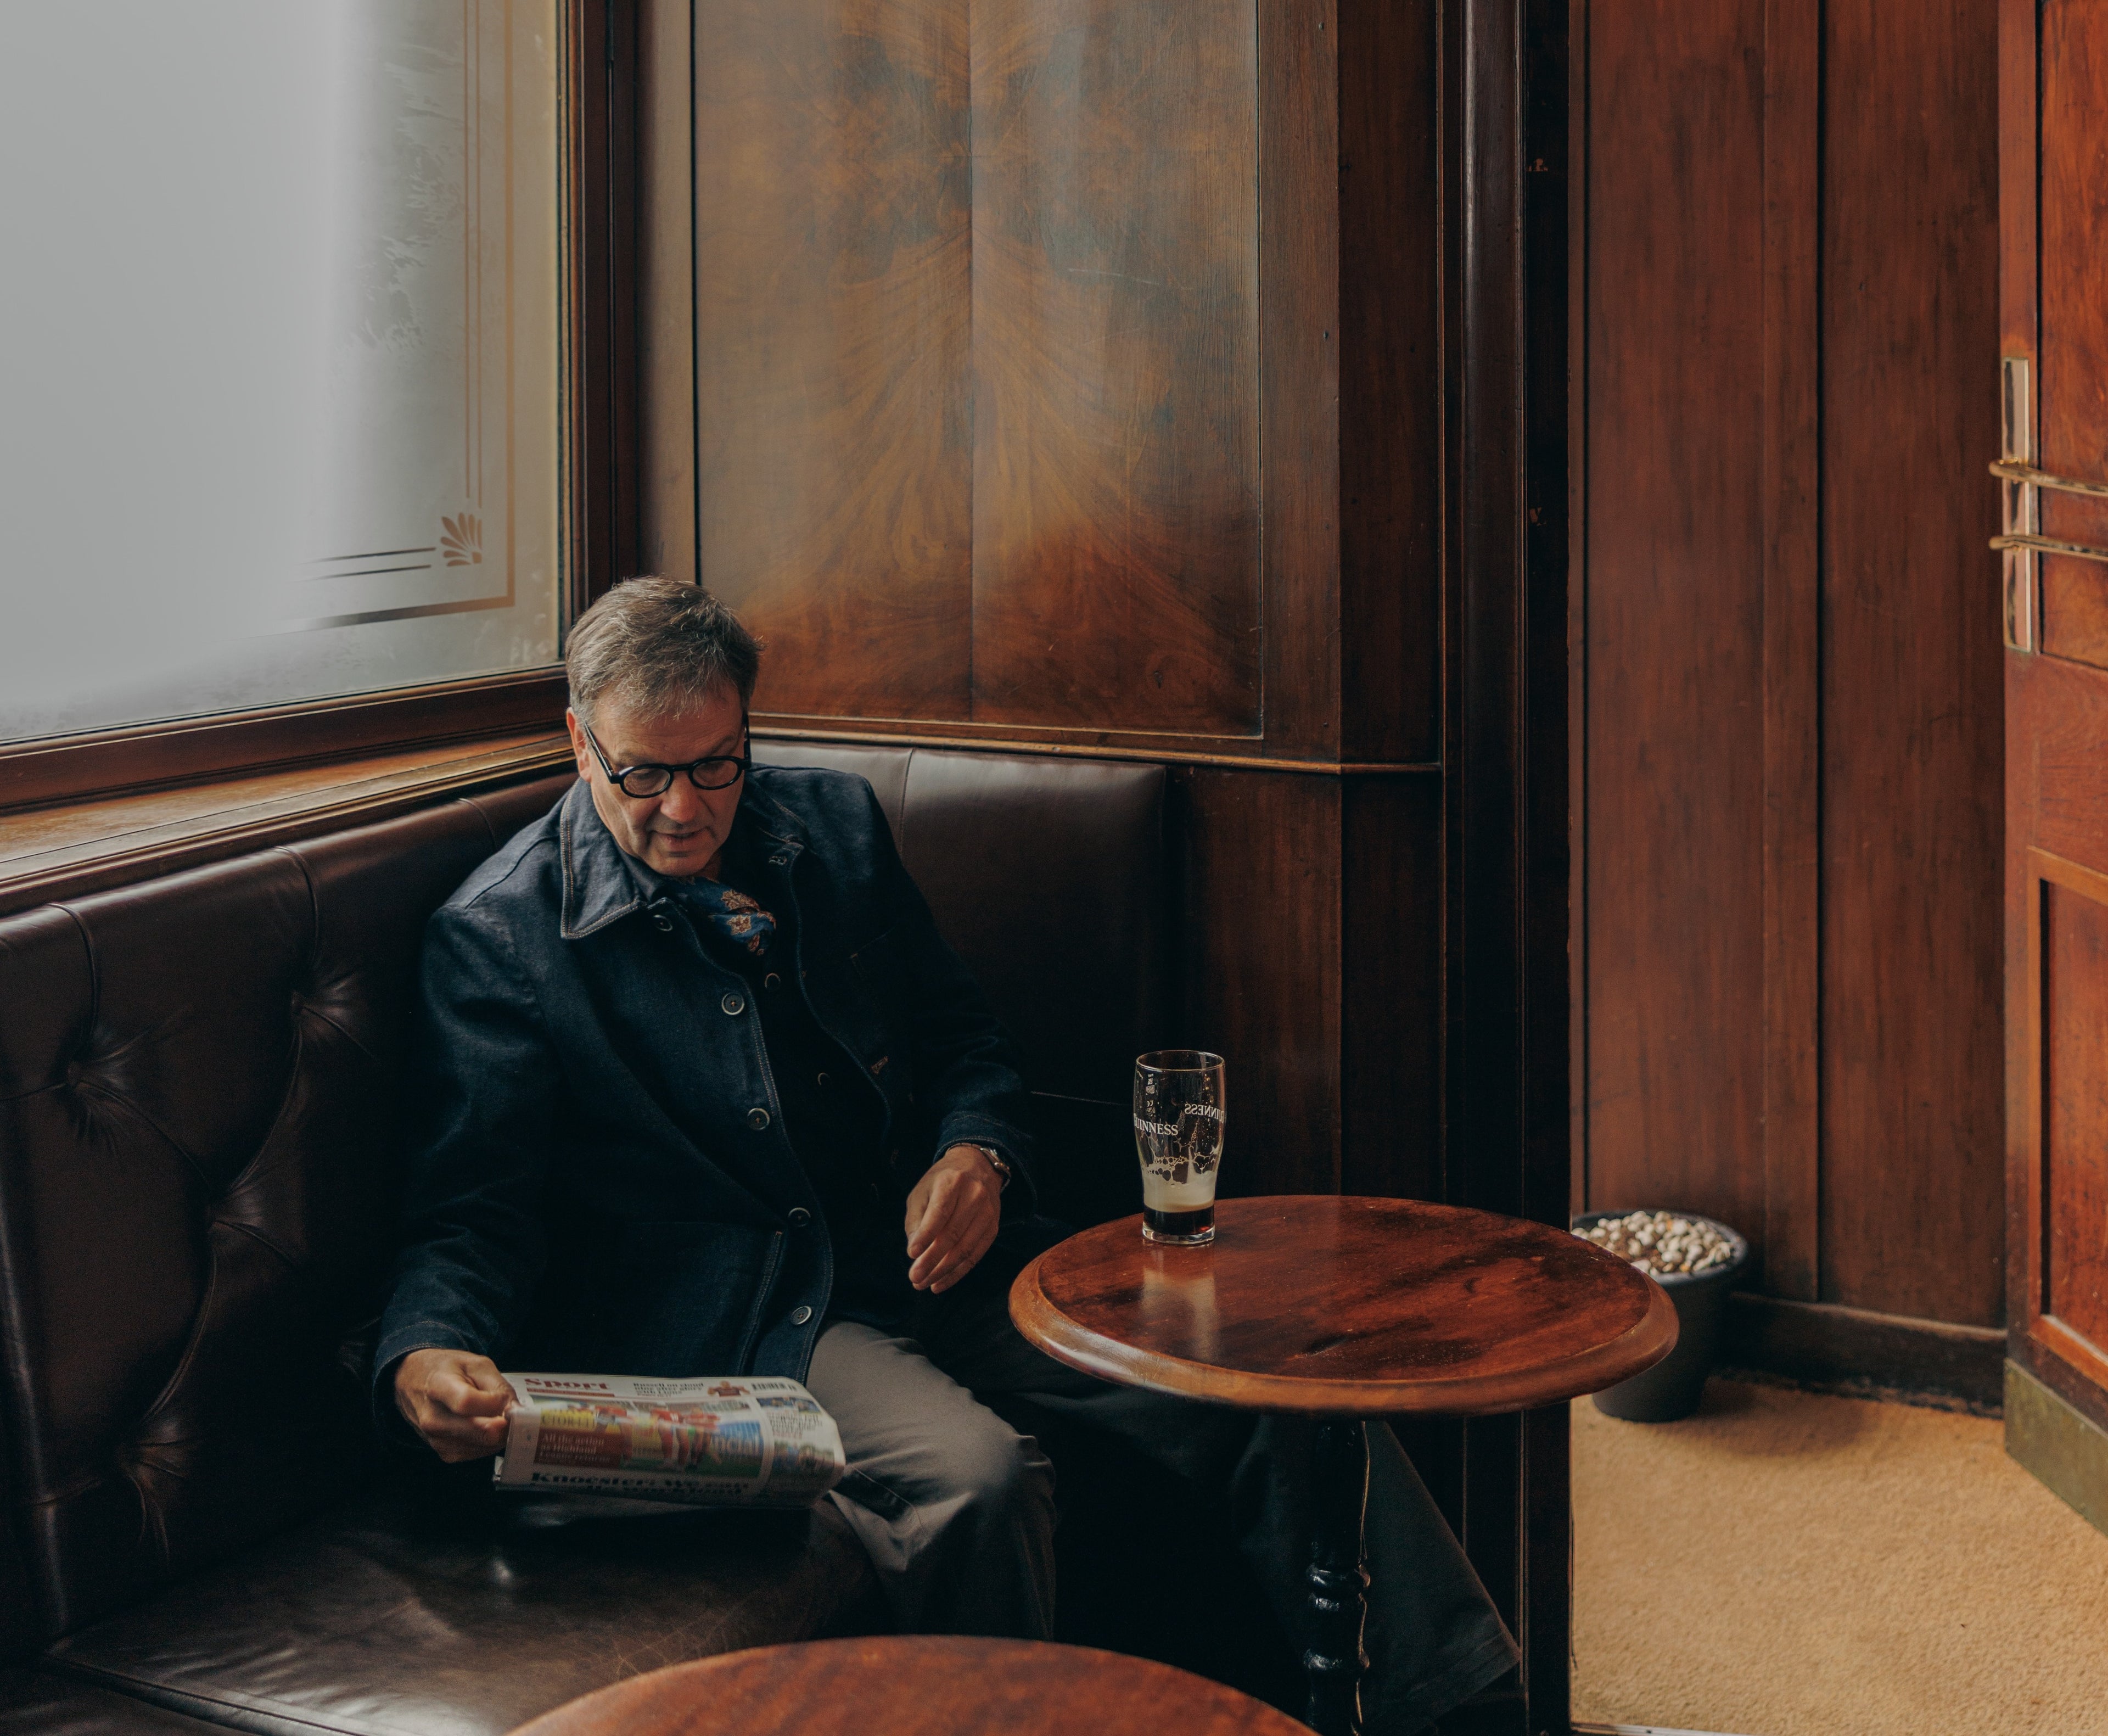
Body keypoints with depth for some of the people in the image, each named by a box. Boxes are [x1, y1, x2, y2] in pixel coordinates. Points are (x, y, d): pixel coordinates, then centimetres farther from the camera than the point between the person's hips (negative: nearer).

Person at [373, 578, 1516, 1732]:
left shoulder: (833, 825, 13)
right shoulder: (497, 936, -2)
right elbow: (473, 1213, -5)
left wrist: (979, 1157, -2)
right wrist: (425, 1357, -27)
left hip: (935, 1251, 5)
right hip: (761, 1313, -5)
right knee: (975, 1481, -36)